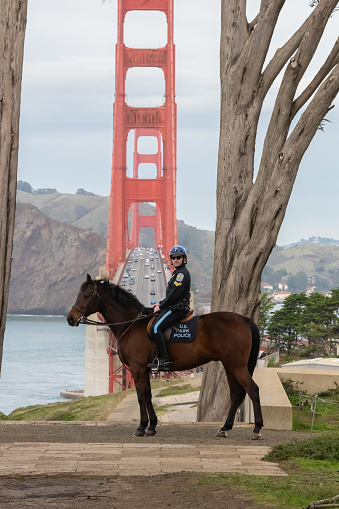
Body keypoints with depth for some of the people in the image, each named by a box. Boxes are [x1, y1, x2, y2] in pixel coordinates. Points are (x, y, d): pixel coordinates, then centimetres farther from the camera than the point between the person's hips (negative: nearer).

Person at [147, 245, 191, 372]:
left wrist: (161, 306, -12)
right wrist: (160, 303, 14)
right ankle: (160, 357, 13)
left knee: (156, 328, -21)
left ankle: (164, 361, -25)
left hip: (178, 308, -11)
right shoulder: (177, 272, 20)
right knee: (153, 325, 14)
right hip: (174, 307, 11)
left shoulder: (182, 273, -14)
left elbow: (174, 294, -19)